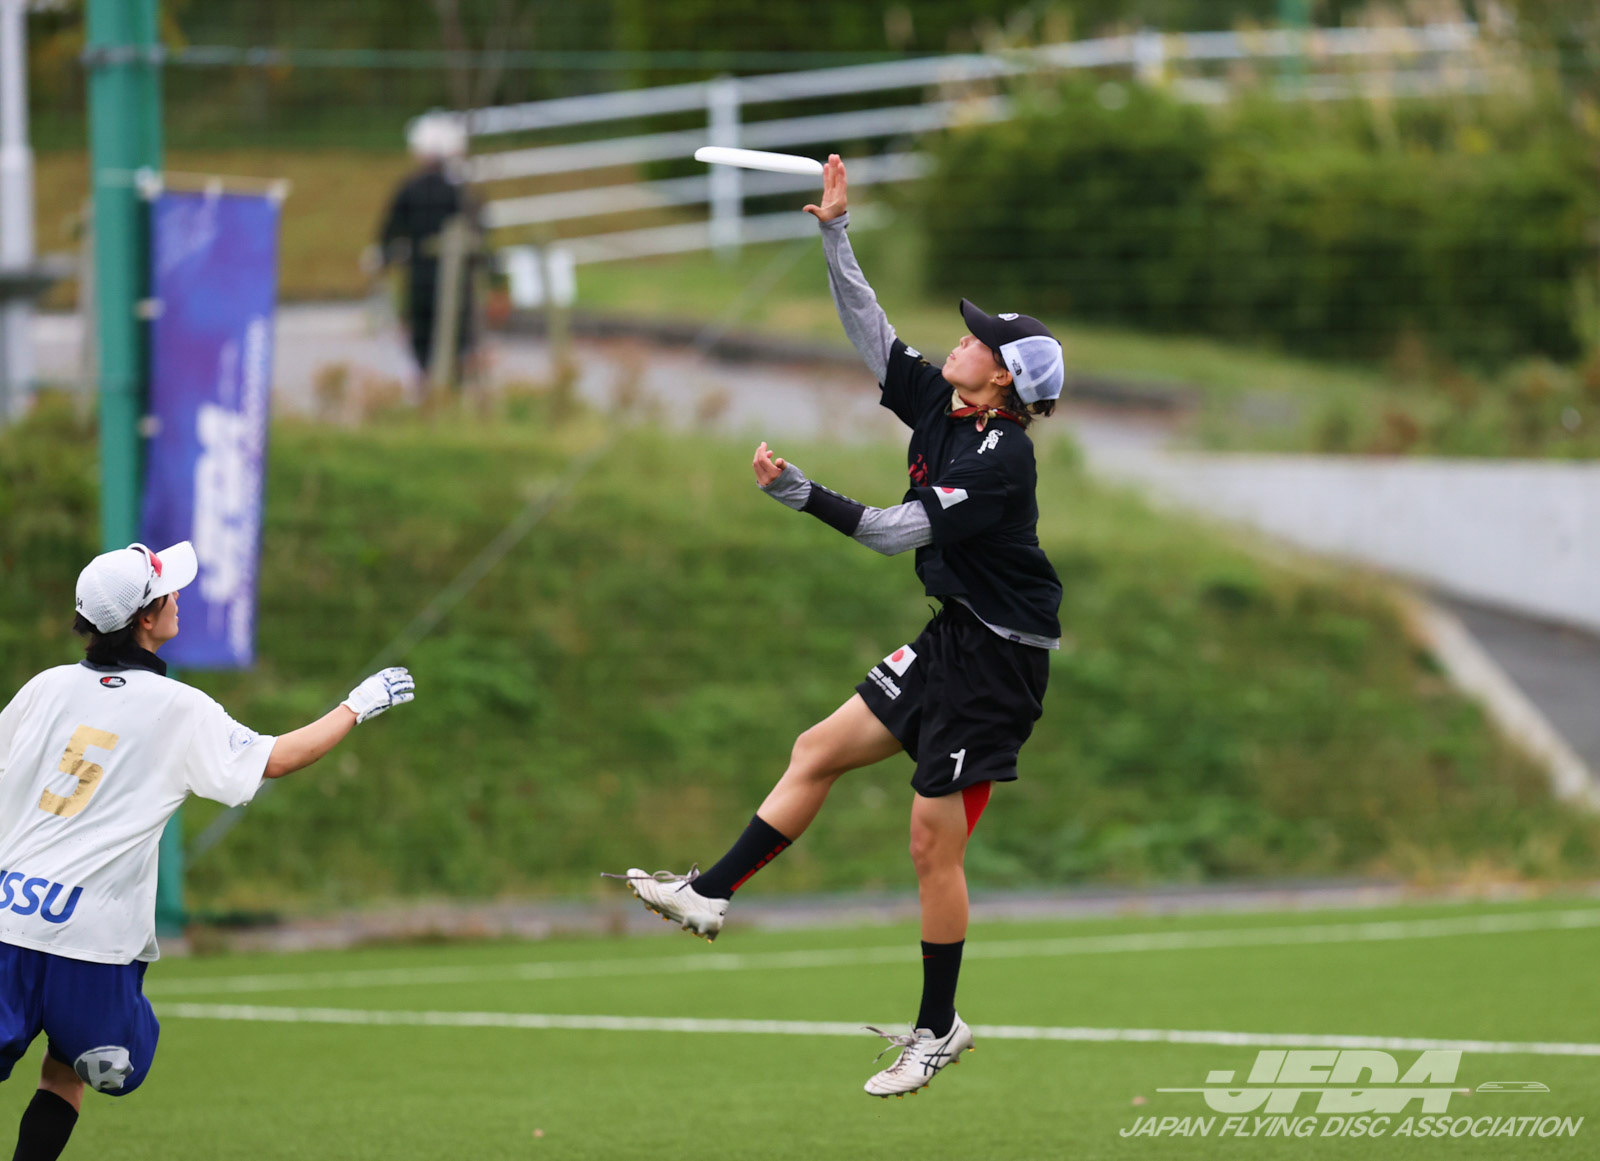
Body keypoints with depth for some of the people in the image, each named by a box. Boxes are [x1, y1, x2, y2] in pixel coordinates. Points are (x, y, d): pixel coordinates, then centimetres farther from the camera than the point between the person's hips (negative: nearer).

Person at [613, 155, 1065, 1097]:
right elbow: (873, 333, 9)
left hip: (998, 660, -9)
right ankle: (711, 896, 18)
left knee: (935, 841, -3)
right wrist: (837, 232, 4)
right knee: (819, 752, 11)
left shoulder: (1000, 459, -24)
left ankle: (940, 1028, 8)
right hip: (953, 638, 9)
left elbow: (898, 531, -27)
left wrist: (797, 491, -29)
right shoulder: (939, 405, 2)